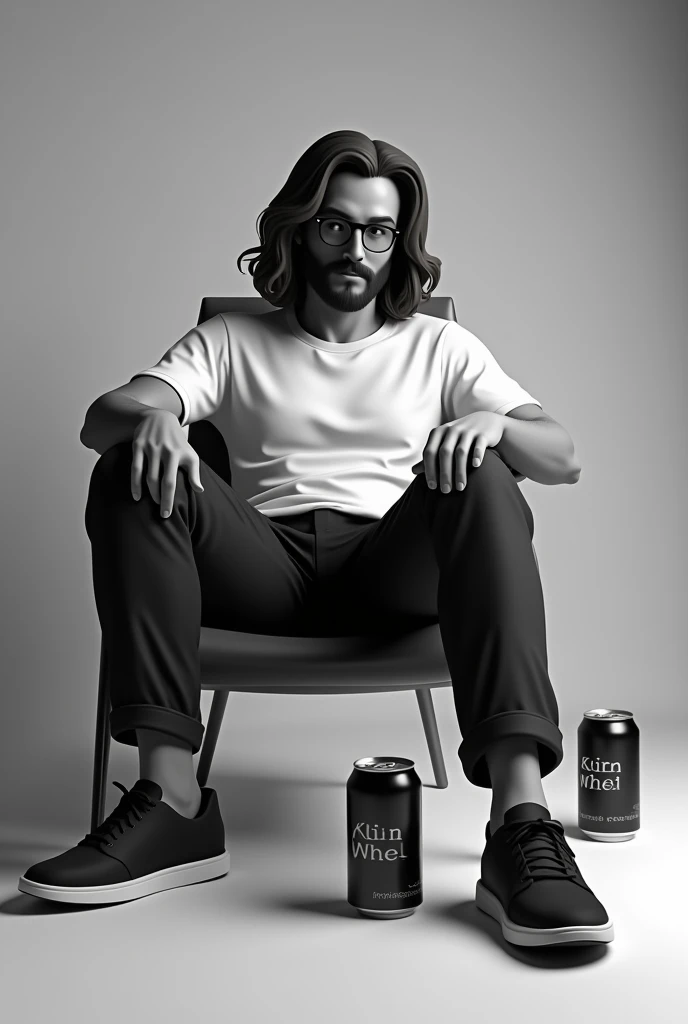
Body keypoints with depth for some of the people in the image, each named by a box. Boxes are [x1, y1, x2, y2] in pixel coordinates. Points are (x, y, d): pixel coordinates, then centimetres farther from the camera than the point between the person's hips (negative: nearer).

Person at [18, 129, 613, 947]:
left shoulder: (440, 347, 21)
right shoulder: (233, 342, 20)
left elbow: (564, 459, 9)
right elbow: (100, 417, 3)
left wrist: (495, 424, -15)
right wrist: (151, 419, -24)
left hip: (394, 572, 0)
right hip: (267, 567, 1)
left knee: (482, 481, -30)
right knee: (130, 468, -24)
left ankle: (521, 820, -42)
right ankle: (171, 798, -32)